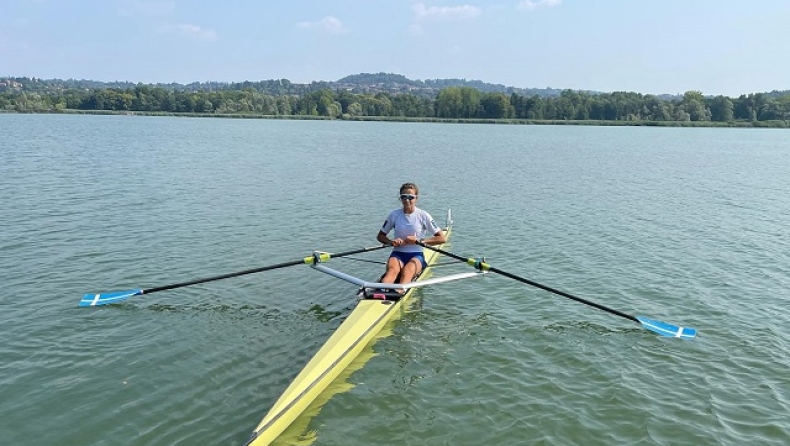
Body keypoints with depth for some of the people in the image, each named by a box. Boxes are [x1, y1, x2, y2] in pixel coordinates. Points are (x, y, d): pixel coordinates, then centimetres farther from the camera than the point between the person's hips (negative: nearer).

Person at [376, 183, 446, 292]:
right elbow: (380, 236, 15)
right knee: (392, 270, -34)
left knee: (407, 271, -36)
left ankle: (398, 293, -64)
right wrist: (391, 242, -8)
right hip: (398, 254, 1)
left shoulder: (423, 216, 0)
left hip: (416, 255, -1)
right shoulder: (394, 215, 5)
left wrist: (419, 241, -12)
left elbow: (442, 238, -2)